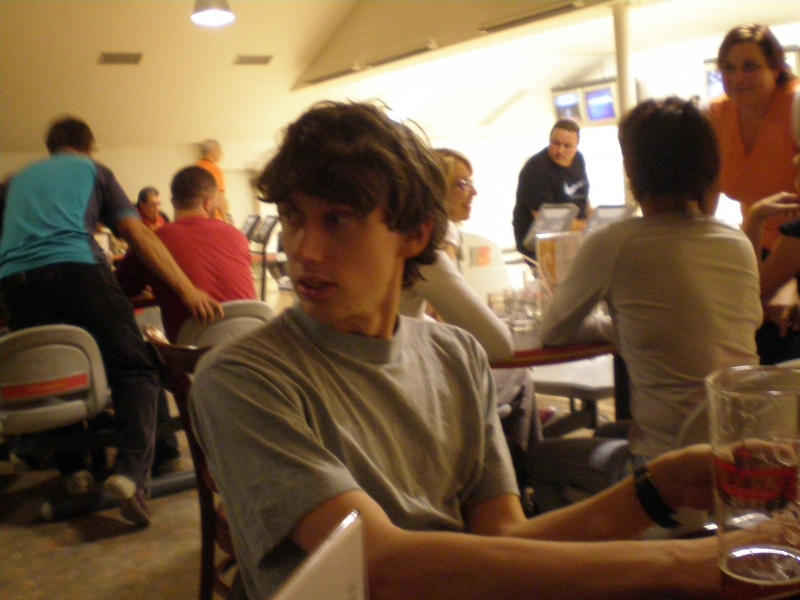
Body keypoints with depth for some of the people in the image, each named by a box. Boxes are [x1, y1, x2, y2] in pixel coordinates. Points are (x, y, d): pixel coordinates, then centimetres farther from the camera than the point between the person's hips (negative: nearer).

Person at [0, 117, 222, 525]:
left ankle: (74, 467, 11)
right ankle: (131, 472, -20)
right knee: (134, 370, -1)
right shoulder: (93, 170, 21)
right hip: (75, 269, -4)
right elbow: (139, 236, 9)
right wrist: (187, 289, 3)